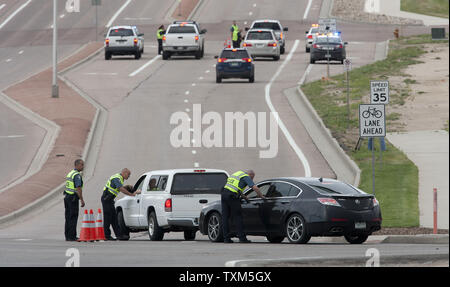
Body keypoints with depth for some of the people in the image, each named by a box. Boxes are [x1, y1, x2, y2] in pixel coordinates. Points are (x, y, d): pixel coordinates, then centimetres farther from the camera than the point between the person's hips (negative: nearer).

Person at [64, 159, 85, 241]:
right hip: (73, 198, -9)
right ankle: (72, 237, -9)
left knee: (68, 218, 11)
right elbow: (78, 188, -21)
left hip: (67, 196, 9)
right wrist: (82, 200, -19)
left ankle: (67, 236, 14)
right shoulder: (77, 175, -14)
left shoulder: (70, 173, 16)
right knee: (73, 218, -7)